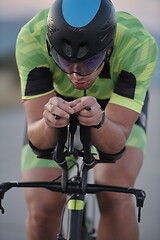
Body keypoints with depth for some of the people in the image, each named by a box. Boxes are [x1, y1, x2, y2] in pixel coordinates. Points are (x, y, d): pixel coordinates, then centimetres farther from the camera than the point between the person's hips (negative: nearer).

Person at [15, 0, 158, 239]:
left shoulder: (140, 45, -39)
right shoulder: (32, 39, -37)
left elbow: (116, 142, -38)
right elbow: (38, 141, -37)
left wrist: (98, 121, -60)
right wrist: (49, 123, -59)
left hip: (121, 105, -1)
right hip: (57, 102, 1)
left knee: (115, 196, -25)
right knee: (42, 210, -14)